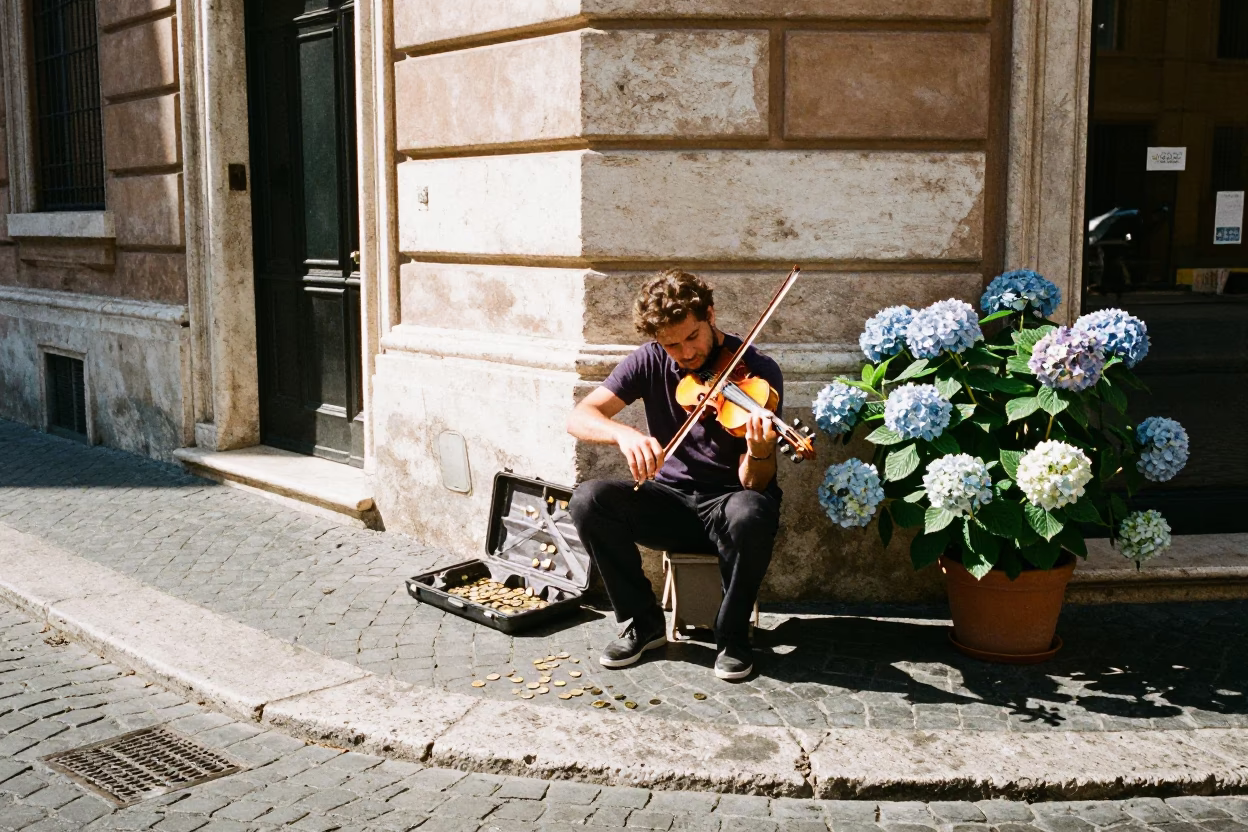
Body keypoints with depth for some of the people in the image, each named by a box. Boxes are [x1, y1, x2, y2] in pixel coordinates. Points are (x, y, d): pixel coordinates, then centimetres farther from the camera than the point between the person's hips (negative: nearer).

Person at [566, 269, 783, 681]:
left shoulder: (758, 373, -13)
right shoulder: (651, 360, -4)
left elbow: (753, 484, -16)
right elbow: (579, 417, -13)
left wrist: (760, 454, -40)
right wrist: (624, 433, -34)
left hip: (728, 501, -3)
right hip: (670, 500, 3)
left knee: (752, 514, -38)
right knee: (588, 499, -24)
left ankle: (732, 634, -11)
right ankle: (643, 622, -5)